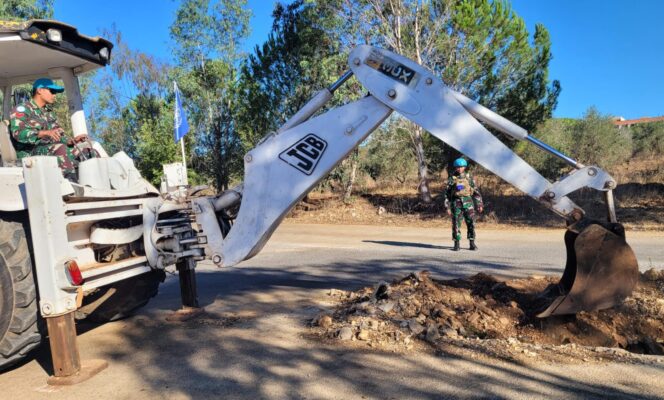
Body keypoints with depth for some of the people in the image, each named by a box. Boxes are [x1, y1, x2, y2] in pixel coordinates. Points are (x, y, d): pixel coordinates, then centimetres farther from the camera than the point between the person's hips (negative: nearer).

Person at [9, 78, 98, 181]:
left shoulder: (48, 113, 25)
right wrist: (45, 132, -31)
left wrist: (72, 140, -5)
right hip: (30, 152, -7)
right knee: (60, 148, -35)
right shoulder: (22, 109, 2)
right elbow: (18, 132, -16)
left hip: (49, 150, 7)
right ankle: (71, 183, -45)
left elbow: (58, 137, 18)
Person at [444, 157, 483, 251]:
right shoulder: (452, 178, 3)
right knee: (456, 224, -1)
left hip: (468, 202, 1)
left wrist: (479, 204, 2)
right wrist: (447, 207, -3)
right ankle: (456, 244, 8)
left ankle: (472, 244, 8)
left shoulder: (469, 177, 7)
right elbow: (447, 193, 3)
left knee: (471, 223, -2)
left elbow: (476, 191, 8)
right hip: (456, 203, -1)